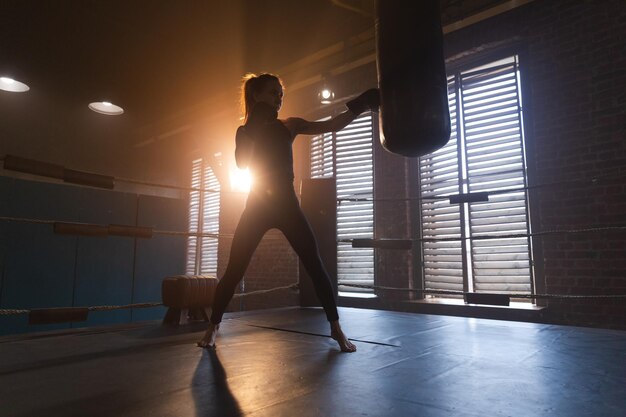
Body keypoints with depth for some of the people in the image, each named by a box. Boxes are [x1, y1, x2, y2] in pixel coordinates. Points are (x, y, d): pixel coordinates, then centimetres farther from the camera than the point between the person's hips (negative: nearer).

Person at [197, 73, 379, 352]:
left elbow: (331, 126, -2)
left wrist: (359, 107, -12)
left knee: (315, 266, -5)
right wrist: (255, 132, -17)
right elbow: (242, 165, -10)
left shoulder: (289, 126, 7)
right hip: (258, 205, 0)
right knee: (234, 270, 0)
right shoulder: (245, 131, 6)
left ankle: (336, 329, 6)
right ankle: (213, 327, 19)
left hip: (287, 204, 1)